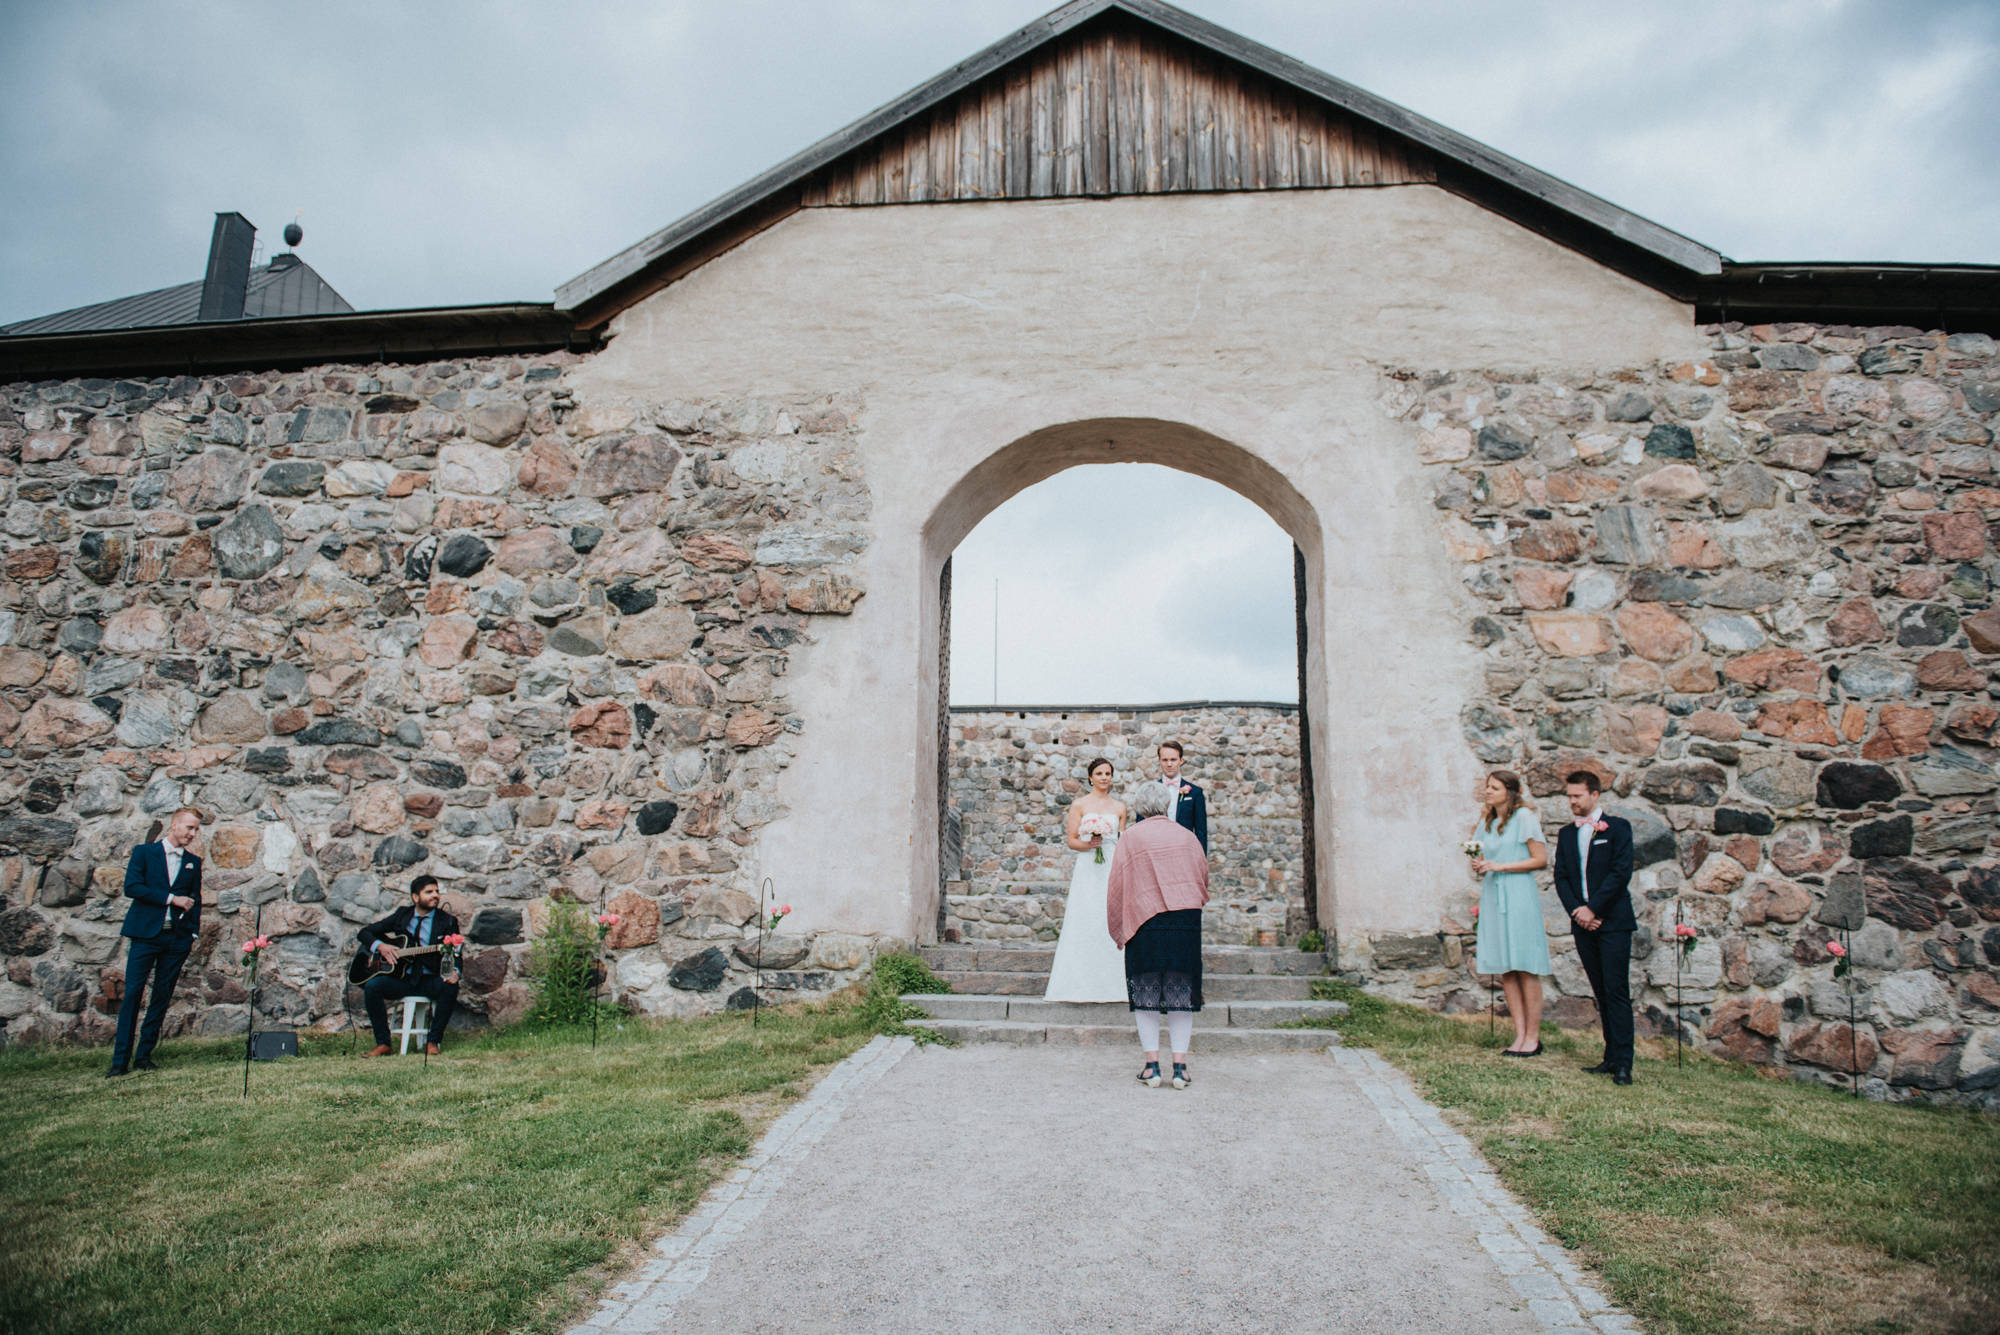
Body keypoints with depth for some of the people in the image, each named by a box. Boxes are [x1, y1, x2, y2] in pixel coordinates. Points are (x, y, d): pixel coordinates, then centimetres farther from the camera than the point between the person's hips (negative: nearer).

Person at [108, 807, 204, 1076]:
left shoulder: (193, 862, 14)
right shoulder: (144, 852, 5)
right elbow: (131, 887, -8)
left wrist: (193, 932, 7)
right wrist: (170, 898, -12)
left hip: (178, 938, 3)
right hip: (146, 933, -3)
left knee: (163, 997, 3)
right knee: (132, 993, -7)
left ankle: (144, 1055, 11)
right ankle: (120, 1059, -2)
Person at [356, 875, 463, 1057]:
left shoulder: (447, 921, 5)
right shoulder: (402, 915, 11)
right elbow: (364, 933, 14)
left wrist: (454, 972, -27)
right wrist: (380, 946, -8)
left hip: (430, 980, -2)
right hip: (401, 978, 2)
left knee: (451, 987, -33)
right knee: (372, 985, -26)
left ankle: (433, 1041, -19)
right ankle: (382, 1043, -15)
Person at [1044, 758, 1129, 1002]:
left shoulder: (1119, 807, 13)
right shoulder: (1079, 805, 4)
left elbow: (1122, 842, 17)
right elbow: (1071, 840, 2)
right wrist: (1089, 843, -17)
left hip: (1113, 870, 2)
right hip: (1087, 871, -2)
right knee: (1084, 922, -7)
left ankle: (1112, 983, 2)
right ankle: (1082, 984, -3)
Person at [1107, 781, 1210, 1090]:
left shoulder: (1131, 838, 1)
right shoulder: (1187, 835, 8)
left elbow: (1117, 888, 1)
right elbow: (1203, 876, 15)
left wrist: (1117, 930, 10)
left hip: (1146, 921, -2)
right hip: (1186, 923, 2)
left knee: (1146, 994, 7)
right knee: (1181, 991, 8)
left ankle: (1152, 1065, 6)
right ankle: (1180, 1065, 5)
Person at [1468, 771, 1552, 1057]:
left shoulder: (1524, 817, -4)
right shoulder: (1485, 823, 15)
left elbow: (1541, 859, -7)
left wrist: (1500, 866, -12)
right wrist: (1478, 866, 0)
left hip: (1519, 896, -6)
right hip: (1492, 896, 6)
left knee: (1526, 968, -3)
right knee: (1505, 969, 3)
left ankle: (1533, 1037, 3)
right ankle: (1519, 1035, 7)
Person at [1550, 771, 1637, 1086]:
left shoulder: (1617, 827, 0)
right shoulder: (1566, 835, 16)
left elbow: (1621, 872, -9)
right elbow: (1561, 878, 10)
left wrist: (1593, 908, -13)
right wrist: (1577, 911, -6)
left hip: (1613, 921, -5)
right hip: (1583, 924, 5)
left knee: (1616, 991, -8)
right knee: (1601, 993, 8)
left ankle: (1623, 1063, -8)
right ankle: (1611, 1057, 12)